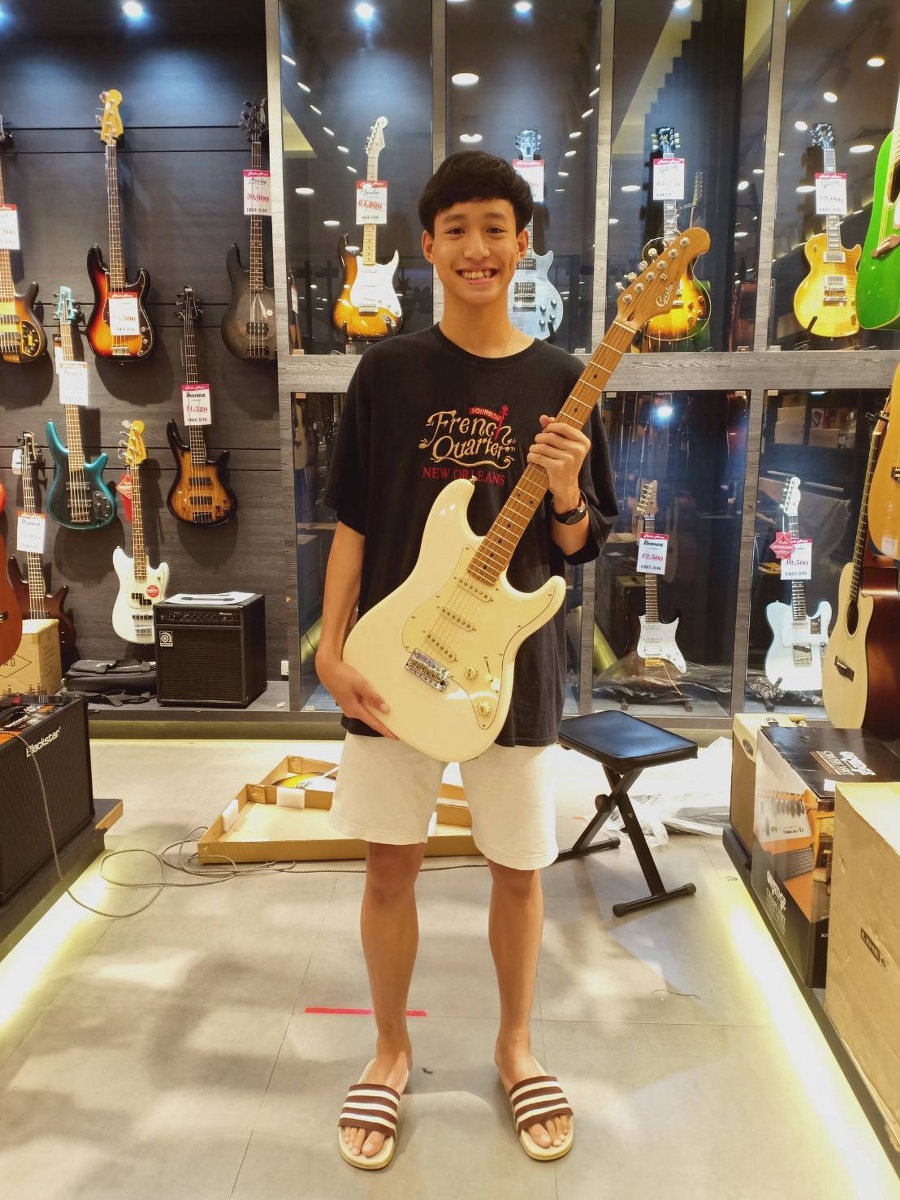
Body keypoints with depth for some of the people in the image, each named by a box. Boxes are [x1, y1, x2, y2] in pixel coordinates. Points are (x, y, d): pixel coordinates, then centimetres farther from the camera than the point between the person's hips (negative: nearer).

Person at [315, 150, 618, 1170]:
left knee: (518, 866, 12)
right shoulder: (389, 371, 0)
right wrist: (331, 647, -6)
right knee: (391, 860, 10)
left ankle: (514, 1046, 38)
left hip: (514, 656, 1)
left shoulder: (559, 380, 1)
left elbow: (579, 546, 3)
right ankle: (391, 1051, 34)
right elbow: (353, 520, 0)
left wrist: (565, 493, -19)